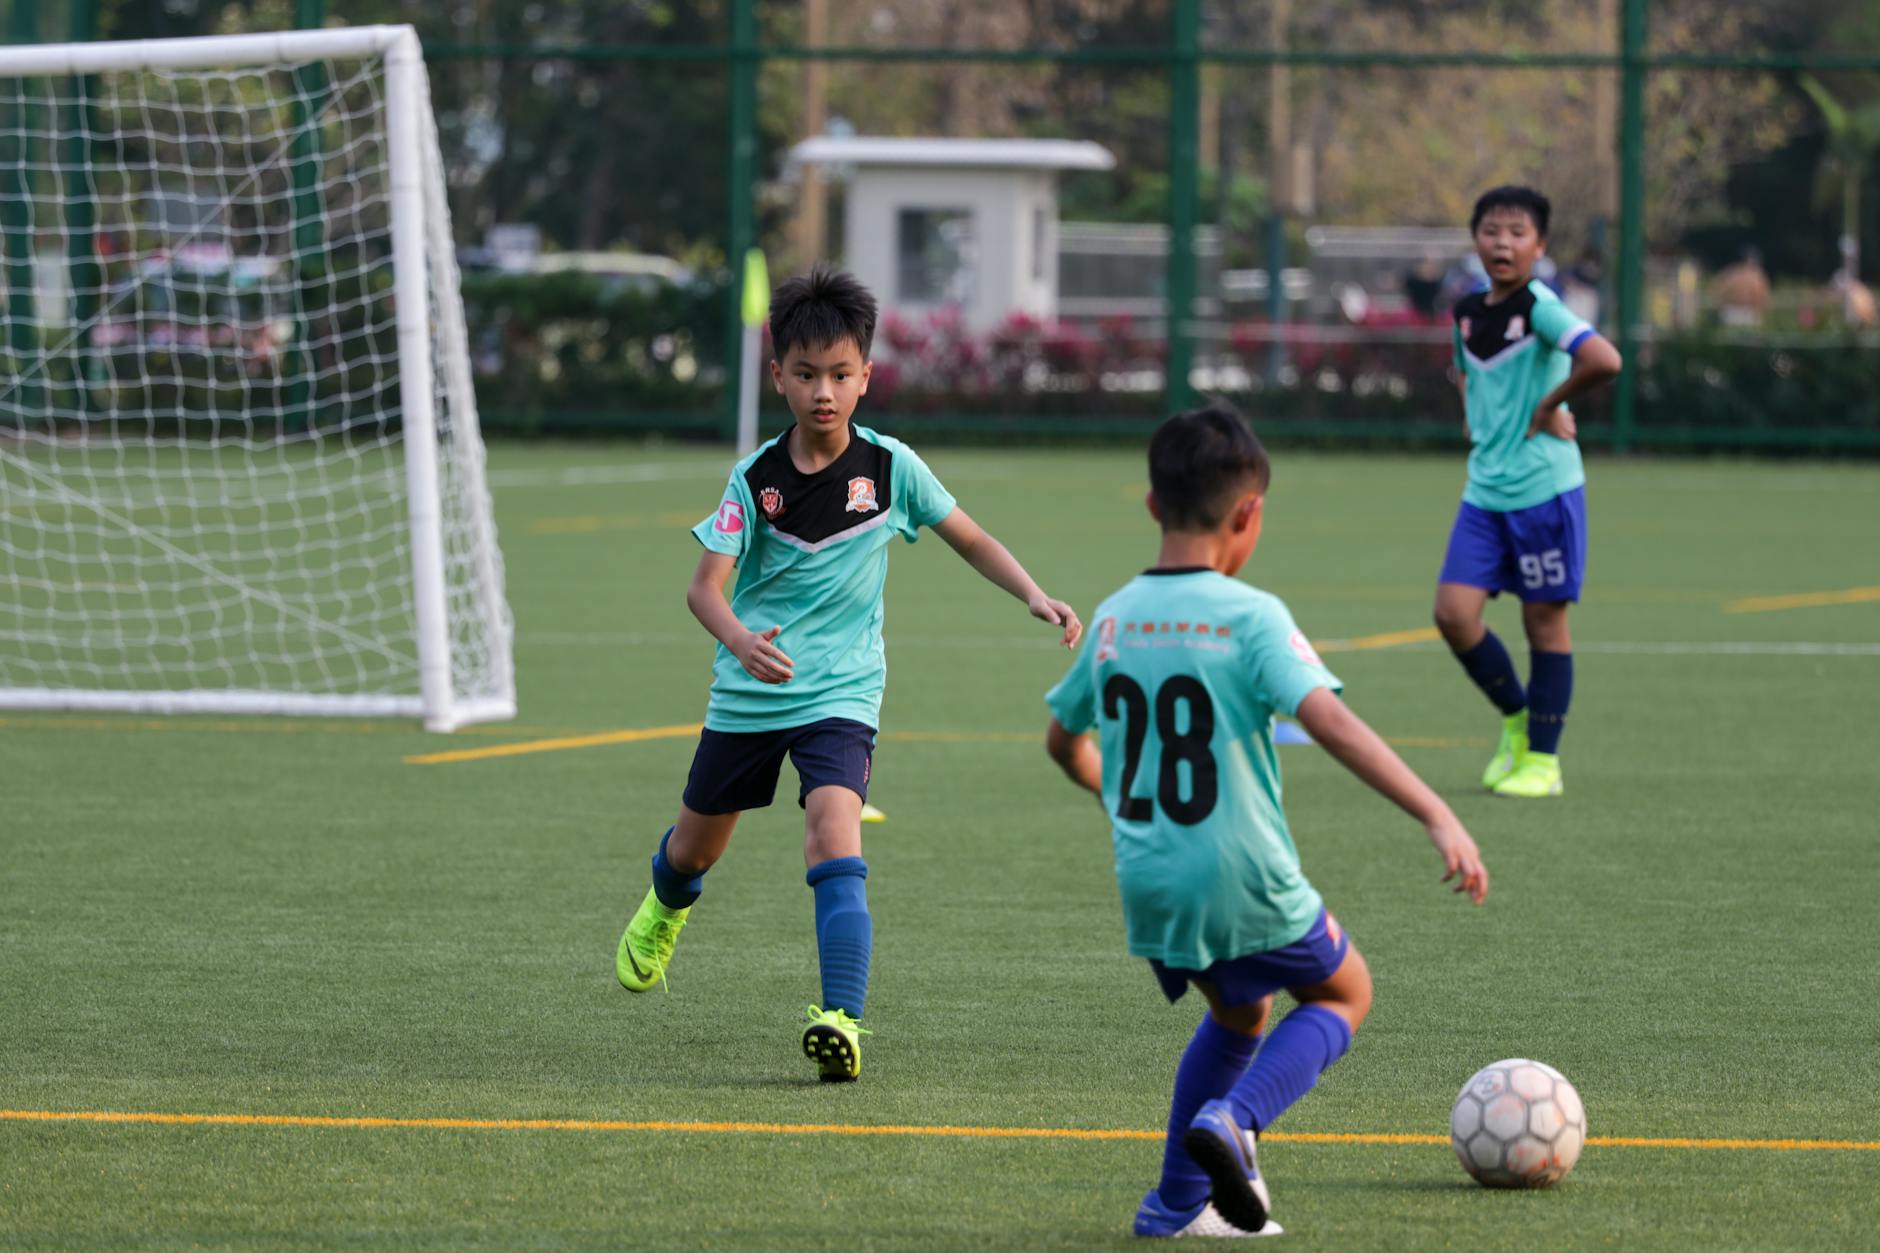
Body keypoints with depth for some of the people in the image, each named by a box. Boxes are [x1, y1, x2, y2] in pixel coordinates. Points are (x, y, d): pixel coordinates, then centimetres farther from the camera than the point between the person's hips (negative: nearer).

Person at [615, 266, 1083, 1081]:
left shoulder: (890, 468, -7)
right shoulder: (755, 479, -10)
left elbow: (970, 540, 6)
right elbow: (704, 585, -18)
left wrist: (1036, 597, -11)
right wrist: (741, 639, -40)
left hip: (841, 695, -1)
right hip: (747, 696, 1)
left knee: (835, 838, -25)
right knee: (698, 845, 19)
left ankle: (842, 1018, -33)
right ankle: (663, 910, 56)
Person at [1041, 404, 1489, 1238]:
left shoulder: (1113, 620, 4)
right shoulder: (1251, 618, -14)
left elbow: (1064, 740, 18)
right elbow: (1331, 723, -26)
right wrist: (1437, 817, -29)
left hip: (1149, 887, 6)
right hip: (1247, 886, -6)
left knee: (1237, 1012, 30)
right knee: (1343, 994, 20)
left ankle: (1179, 1202, 25)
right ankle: (1233, 1119, -5)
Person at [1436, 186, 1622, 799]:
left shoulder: (1538, 307, -13)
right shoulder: (1468, 312, 9)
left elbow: (1603, 360, -29)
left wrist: (1550, 406, -17)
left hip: (1544, 488, -6)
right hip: (1485, 489, 6)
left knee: (1544, 620, 2)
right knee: (1454, 612, -3)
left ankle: (1543, 759, 12)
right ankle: (1515, 718, 19)